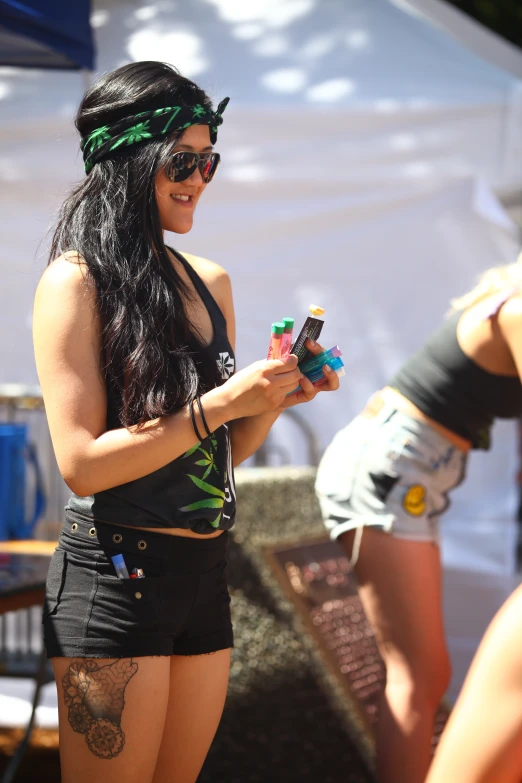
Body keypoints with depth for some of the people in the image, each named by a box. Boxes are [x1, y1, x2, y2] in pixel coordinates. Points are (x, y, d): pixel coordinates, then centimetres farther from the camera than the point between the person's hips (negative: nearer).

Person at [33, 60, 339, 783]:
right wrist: (219, 404, -17)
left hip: (206, 569, 7)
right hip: (115, 576, -7)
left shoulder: (209, 283, 11)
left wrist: (276, 398, -1)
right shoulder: (76, 281, -10)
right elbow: (82, 464, -15)